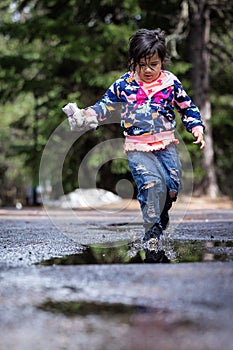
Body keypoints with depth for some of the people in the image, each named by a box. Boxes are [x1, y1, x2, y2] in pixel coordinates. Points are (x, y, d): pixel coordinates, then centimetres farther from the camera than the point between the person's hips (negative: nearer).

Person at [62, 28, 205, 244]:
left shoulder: (171, 82, 4)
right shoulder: (124, 85, 2)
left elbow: (187, 108, 14)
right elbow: (104, 107, 11)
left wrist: (197, 129, 1)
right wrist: (84, 116, -4)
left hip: (166, 144, 2)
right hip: (137, 148, -2)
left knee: (173, 184, -6)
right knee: (151, 183, -21)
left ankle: (162, 212, 27)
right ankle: (152, 228, -5)